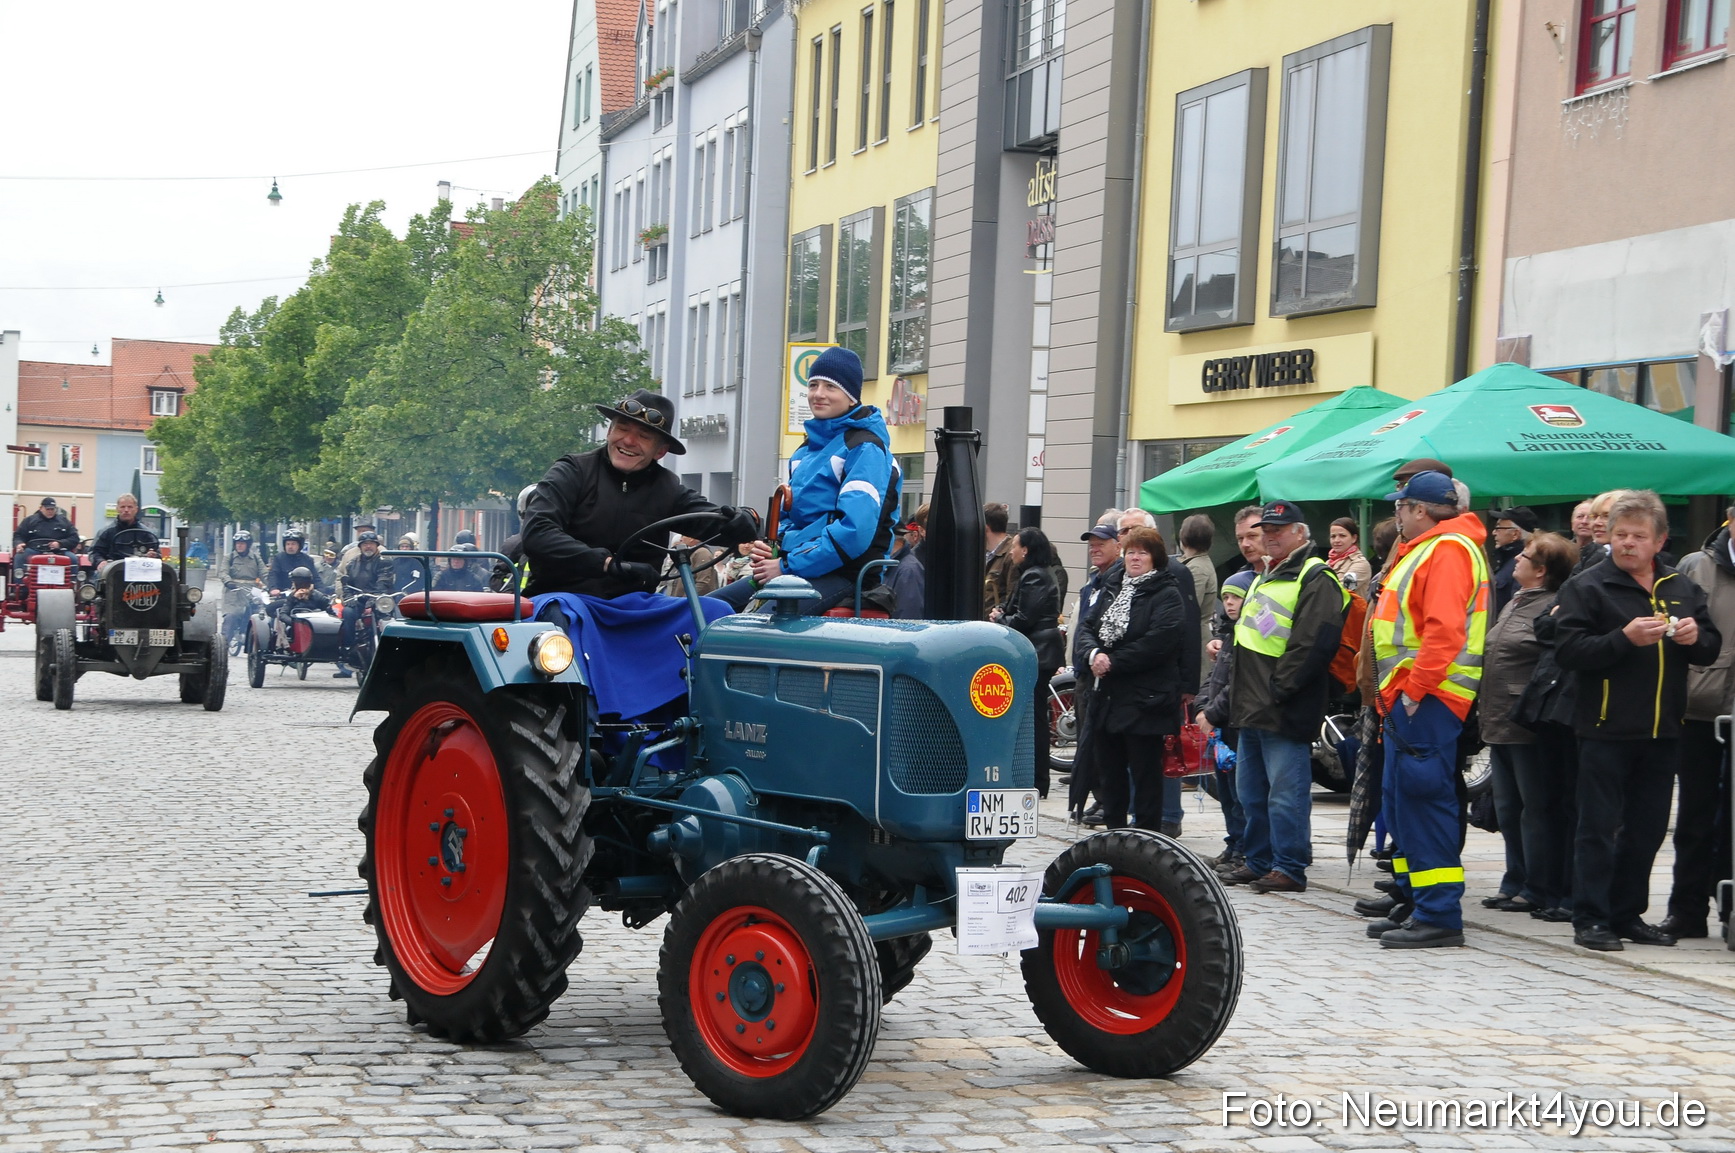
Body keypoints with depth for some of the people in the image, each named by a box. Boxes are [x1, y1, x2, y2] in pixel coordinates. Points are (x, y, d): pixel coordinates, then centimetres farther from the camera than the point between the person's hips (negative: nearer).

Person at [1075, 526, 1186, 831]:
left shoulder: (1167, 595, -7)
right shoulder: (1112, 590, 16)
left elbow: (1158, 643, -19)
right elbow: (1087, 626, 11)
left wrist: (1113, 662, -16)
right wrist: (1095, 653, -11)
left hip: (1144, 701, -7)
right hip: (1107, 699, 7)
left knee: (1145, 776, -1)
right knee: (1109, 771, 14)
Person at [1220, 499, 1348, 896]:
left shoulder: (1316, 579, -10)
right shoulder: (1266, 576, 21)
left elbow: (1312, 643, -20)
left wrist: (1278, 690, -20)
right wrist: (1239, 692, 18)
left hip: (1285, 712, -10)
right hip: (1252, 710, 10)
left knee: (1286, 794, -6)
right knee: (1251, 792, 15)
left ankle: (1289, 868, -2)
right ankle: (1260, 861, 24)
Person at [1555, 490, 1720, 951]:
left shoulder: (1683, 589, 13)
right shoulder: (1587, 586, -4)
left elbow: (1712, 648, 15)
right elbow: (1570, 652, -14)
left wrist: (1695, 638, -7)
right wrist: (1625, 639, -24)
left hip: (1662, 731, 5)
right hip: (1606, 728, -5)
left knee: (1647, 830, 11)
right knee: (1599, 827, -2)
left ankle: (1627, 914, 21)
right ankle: (1590, 919, 3)